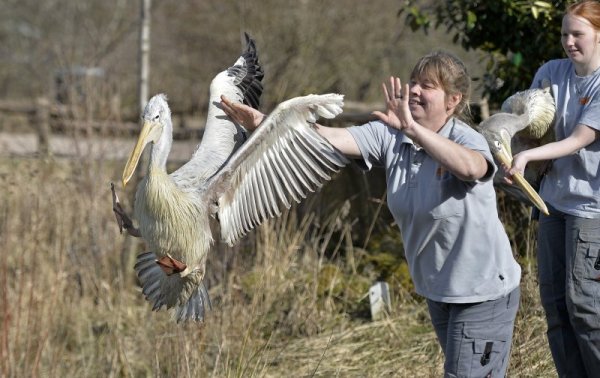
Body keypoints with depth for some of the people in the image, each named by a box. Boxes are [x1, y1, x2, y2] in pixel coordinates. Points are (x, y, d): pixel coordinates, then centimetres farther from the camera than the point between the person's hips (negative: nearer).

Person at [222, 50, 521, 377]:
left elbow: (470, 167, -44)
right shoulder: (391, 136, -5)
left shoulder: (466, 139, -19)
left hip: (484, 292, -6)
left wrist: (412, 129, -48)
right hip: (438, 290, 7)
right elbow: (334, 138, -17)